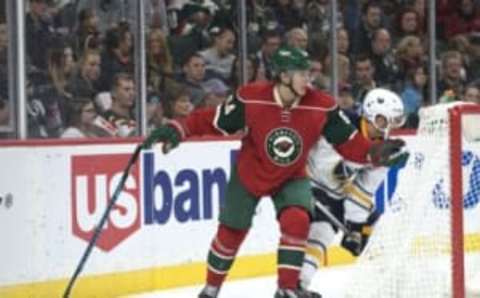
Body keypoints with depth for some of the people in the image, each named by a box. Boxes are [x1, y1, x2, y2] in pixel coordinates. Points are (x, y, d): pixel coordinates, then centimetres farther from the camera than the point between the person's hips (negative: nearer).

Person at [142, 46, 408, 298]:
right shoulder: (250, 98, -27)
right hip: (248, 174, -1)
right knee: (231, 232, 8)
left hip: (291, 178, 1)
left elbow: (348, 141, -14)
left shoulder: (321, 106, -21)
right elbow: (214, 120, -17)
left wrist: (375, 153, -29)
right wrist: (178, 130, -27)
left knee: (297, 220, -24)